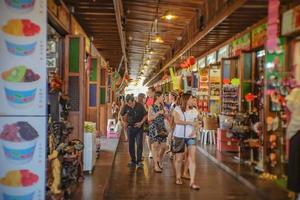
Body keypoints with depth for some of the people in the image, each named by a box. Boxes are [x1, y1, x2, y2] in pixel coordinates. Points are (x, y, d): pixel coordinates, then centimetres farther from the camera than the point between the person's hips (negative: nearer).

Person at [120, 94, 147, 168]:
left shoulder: (140, 106, -11)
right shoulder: (126, 107, -5)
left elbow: (145, 115, -1)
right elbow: (122, 115, 10)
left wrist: (141, 122, -12)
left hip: (139, 127, -2)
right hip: (130, 128, 3)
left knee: (139, 145, -6)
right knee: (131, 145, 7)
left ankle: (139, 161, 1)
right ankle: (133, 161, 17)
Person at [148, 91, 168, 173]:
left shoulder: (162, 106, 9)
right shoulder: (152, 107, -4)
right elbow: (149, 118, -12)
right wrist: (158, 113, -17)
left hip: (162, 128, 5)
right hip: (154, 128, -5)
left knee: (163, 147, 4)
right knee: (155, 146, -2)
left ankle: (159, 160, 31)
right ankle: (156, 165, 6)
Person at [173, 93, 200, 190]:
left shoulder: (194, 111, 10)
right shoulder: (177, 109, -1)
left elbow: (196, 124, 11)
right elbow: (176, 121, -16)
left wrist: (195, 131, -9)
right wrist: (189, 122, -17)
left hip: (191, 137, 2)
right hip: (179, 136, -2)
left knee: (192, 159, -8)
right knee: (179, 158, 7)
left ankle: (192, 182, -7)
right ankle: (178, 177, 31)